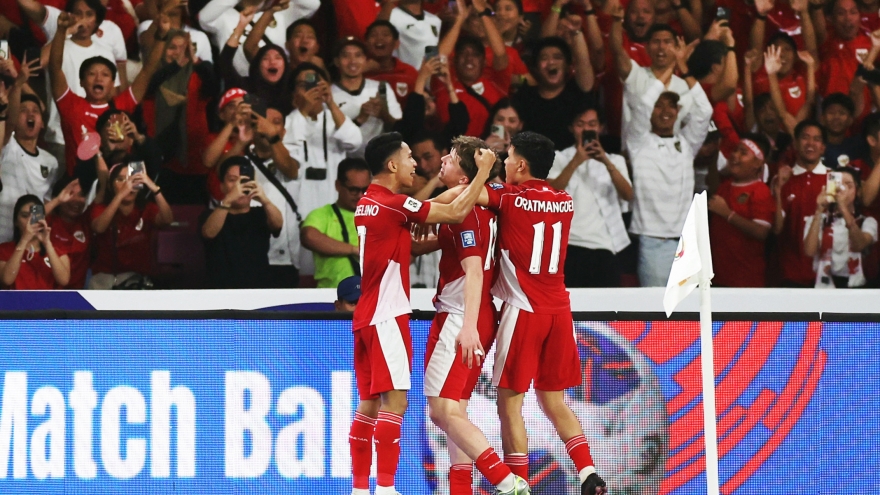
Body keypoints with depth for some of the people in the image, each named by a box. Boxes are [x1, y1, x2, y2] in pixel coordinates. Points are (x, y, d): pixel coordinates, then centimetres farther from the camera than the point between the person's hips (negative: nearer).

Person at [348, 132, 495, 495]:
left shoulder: (367, 204, 12)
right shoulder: (393, 204, -14)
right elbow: (457, 213, -13)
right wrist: (483, 171, -4)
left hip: (366, 316, 9)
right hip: (387, 316, -9)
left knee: (369, 403, 10)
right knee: (394, 401, -10)